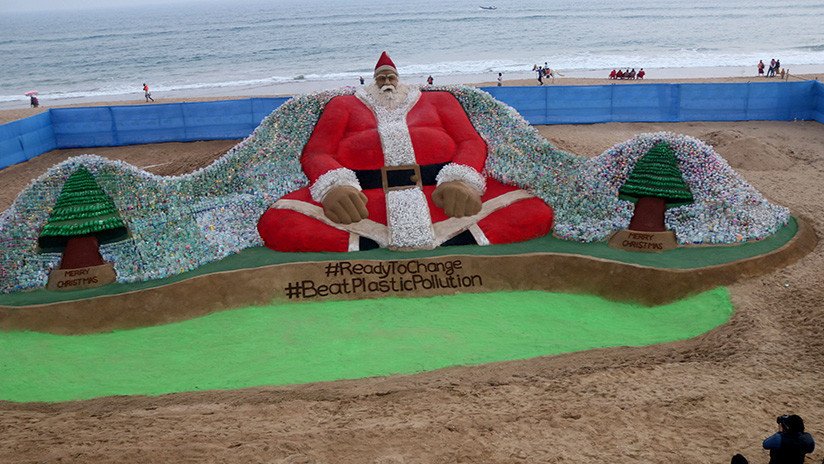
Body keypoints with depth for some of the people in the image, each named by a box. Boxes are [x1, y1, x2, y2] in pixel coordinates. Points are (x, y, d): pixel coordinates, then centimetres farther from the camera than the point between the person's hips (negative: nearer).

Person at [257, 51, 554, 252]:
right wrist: (334, 186, -13)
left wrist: (461, 181, -10)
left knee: (536, 213, -23)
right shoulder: (344, 104, 29)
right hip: (361, 195, 0)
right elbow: (316, 152, 13)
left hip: (442, 191, 1)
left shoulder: (438, 99, 32)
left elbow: (472, 142, 15)